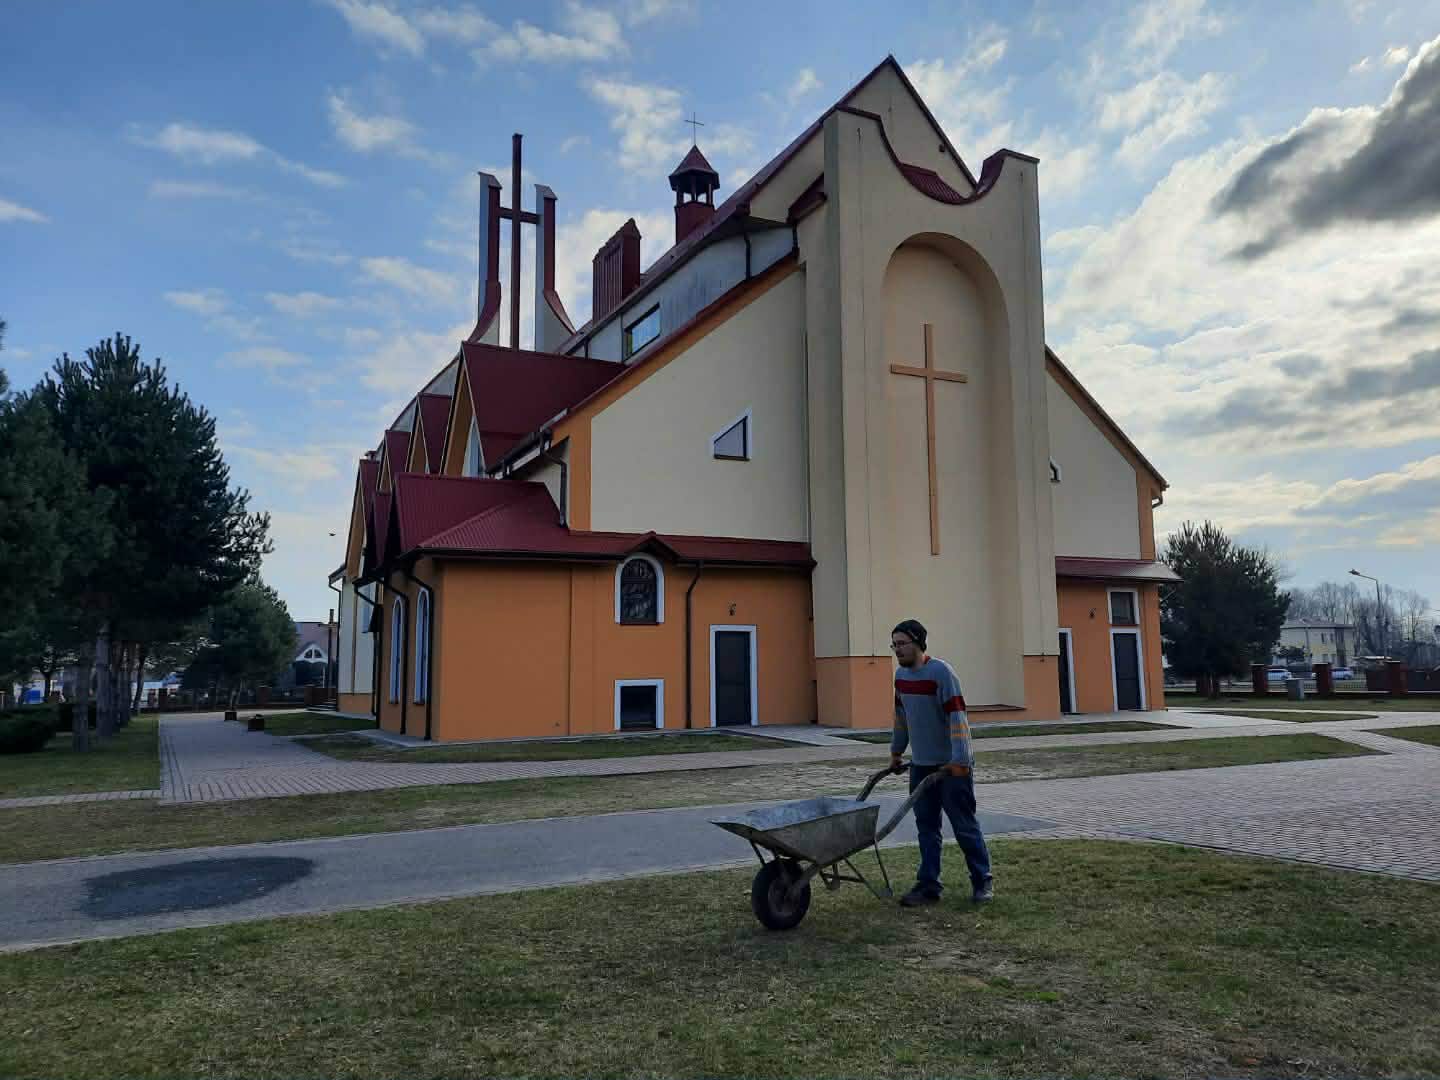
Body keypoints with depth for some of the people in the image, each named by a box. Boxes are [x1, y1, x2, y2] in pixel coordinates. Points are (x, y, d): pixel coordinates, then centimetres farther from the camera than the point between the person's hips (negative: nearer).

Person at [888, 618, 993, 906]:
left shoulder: (941, 672, -16)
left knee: (964, 825, 2)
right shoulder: (901, 675, 7)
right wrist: (896, 751, 23)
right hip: (921, 764, 7)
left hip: (952, 765, -7)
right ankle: (928, 885, 14)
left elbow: (957, 716, -21)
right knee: (926, 826, 7)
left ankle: (983, 882, 16)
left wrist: (959, 759, -25)